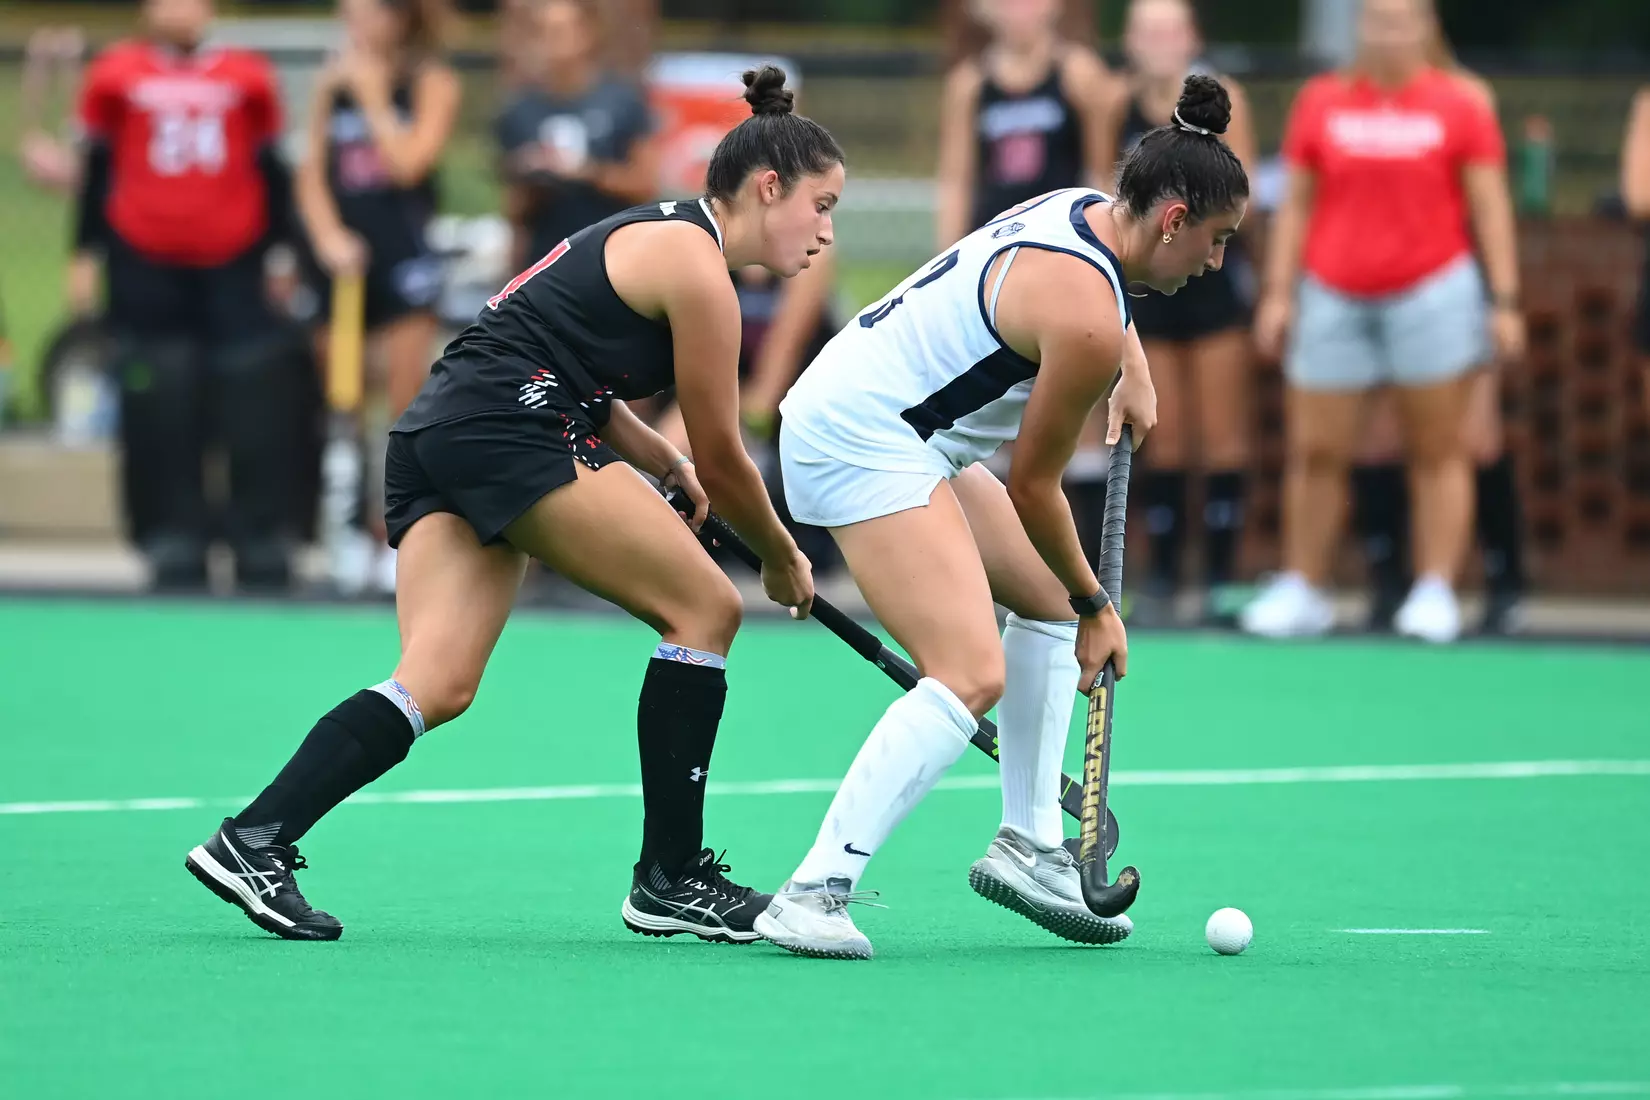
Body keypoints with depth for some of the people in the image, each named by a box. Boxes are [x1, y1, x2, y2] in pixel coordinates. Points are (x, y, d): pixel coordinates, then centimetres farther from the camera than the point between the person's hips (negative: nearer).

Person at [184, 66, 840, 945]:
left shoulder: (655, 234, 24)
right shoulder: (694, 264, -5)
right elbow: (722, 459, -1)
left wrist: (664, 463, 15)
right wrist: (782, 559, 16)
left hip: (435, 436, 9)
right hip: (507, 433, -9)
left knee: (440, 685, -3)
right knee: (705, 608, -2)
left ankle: (253, 840, -17)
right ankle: (670, 879, 1)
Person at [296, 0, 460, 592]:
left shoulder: (431, 82, 0)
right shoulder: (332, 83, 11)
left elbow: (408, 163, -13)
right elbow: (312, 172, 8)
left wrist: (374, 97, -8)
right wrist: (327, 233, -8)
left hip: (403, 254, -4)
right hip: (343, 255, 4)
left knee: (408, 404, -6)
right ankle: (351, 538, 10)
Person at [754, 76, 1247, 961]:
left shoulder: (1084, 209, 6)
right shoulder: (1087, 325, -21)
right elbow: (1032, 487, -10)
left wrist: (1133, 368, 24)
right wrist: (1096, 607, 3)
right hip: (860, 436, -11)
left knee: (1049, 599, 19)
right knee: (972, 677, -22)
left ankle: (1028, 846, 21)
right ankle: (813, 895, -26)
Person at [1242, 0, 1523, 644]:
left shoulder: (1460, 107, 2)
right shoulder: (1321, 103, 7)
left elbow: (1491, 207, 2)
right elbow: (1296, 204, 11)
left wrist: (1505, 301, -4)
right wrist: (1278, 291, 4)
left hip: (1431, 294, -2)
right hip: (1333, 299, 2)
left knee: (1437, 451, -1)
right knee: (1315, 451, 2)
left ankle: (1435, 592, 1)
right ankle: (1301, 591, 9)